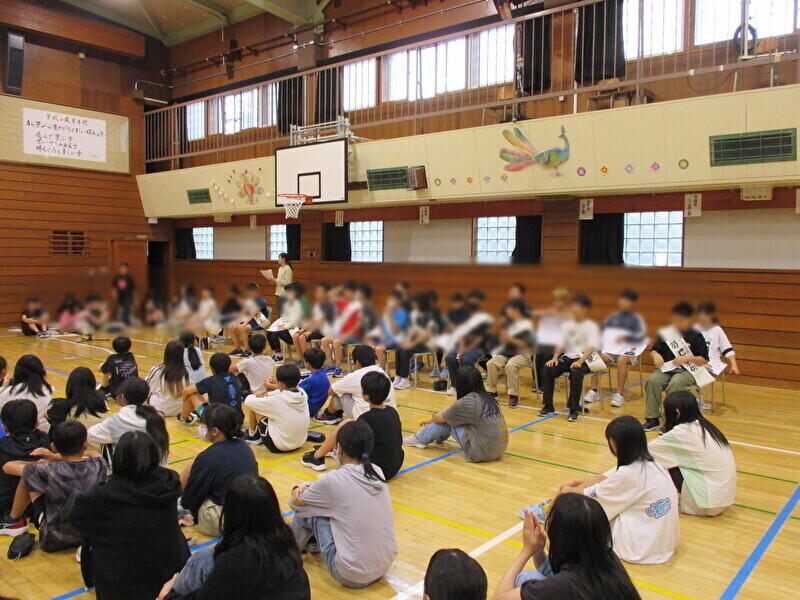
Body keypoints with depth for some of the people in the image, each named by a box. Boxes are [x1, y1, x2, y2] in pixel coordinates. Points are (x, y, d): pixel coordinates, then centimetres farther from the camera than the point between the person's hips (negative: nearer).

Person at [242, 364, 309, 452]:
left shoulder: (276, 400, -25)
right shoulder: (303, 393, -9)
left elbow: (248, 402, -12)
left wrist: (256, 396, 9)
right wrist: (266, 394, 9)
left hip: (278, 446, -6)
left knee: (254, 407, 3)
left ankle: (252, 435, 27)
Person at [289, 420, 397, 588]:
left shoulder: (334, 480, -17)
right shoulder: (377, 472, 0)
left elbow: (296, 504, 0)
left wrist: (302, 488, 19)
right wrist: (308, 487, 4)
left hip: (352, 576, -6)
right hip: (385, 566, 6)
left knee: (310, 510, 8)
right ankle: (314, 542, 41)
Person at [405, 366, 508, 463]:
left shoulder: (466, 402, -18)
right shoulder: (488, 397, 6)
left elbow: (440, 418, 1)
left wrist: (430, 420, 24)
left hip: (481, 453, -8)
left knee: (447, 420, 3)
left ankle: (420, 439, 22)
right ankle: (438, 437, 39)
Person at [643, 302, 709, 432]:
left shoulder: (696, 336, 1)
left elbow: (704, 360, -2)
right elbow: (654, 350, 14)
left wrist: (688, 358, -20)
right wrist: (655, 355, -11)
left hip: (687, 371, -3)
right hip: (666, 368, 3)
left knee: (674, 384, -36)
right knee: (653, 381, -28)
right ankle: (652, 418, -20)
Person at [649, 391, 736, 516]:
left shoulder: (681, 432, -15)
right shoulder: (704, 426, 7)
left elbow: (649, 448, -2)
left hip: (708, 501, -8)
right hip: (725, 495, 8)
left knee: (669, 463, 0)